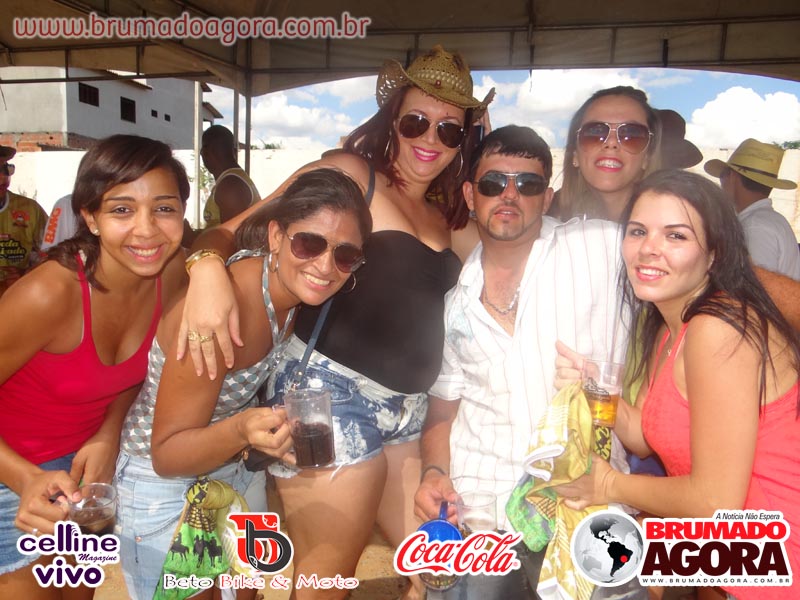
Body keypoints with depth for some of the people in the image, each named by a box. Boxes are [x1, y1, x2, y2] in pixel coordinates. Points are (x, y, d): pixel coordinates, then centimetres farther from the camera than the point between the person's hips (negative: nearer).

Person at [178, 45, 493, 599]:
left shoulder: (447, 216, 15)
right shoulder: (350, 173, -6)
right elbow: (239, 227, -13)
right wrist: (208, 268, -33)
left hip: (411, 410, 7)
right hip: (334, 393, -7)